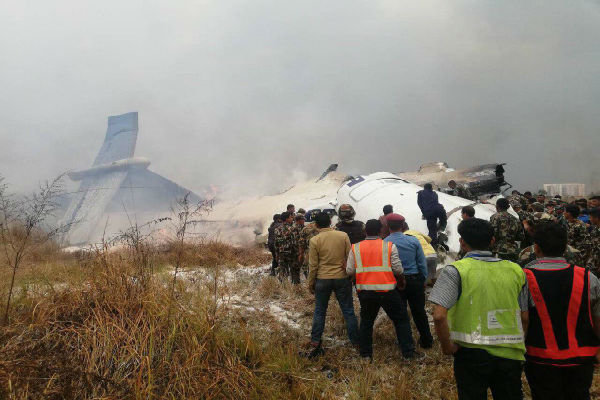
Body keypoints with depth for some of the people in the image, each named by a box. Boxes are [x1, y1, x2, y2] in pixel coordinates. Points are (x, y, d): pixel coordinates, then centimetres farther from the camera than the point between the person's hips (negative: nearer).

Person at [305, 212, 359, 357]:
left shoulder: (314, 241, -8)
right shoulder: (343, 236, -5)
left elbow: (313, 265, -5)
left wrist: (311, 284, 6)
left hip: (322, 280, -1)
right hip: (342, 278, 1)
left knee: (319, 312, 11)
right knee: (348, 311, 10)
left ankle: (315, 344, 13)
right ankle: (356, 342, 14)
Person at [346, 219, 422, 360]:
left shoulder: (355, 248, 1)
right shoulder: (389, 246, -3)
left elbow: (349, 271, 1)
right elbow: (397, 269, -5)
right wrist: (402, 281, 15)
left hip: (365, 291, 2)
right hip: (387, 290, -2)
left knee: (366, 321, 19)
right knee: (401, 319, 13)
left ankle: (365, 353, 24)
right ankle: (408, 352, 14)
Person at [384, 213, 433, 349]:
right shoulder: (413, 241, -5)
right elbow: (422, 263, 0)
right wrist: (423, 280, 11)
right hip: (415, 280, 2)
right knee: (419, 311, 14)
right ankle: (426, 340, 23)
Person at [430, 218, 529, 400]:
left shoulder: (455, 271, -12)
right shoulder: (515, 271, 1)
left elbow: (439, 315, -21)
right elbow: (524, 317, 5)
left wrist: (447, 345, -8)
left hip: (472, 353, -3)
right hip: (511, 354, 3)